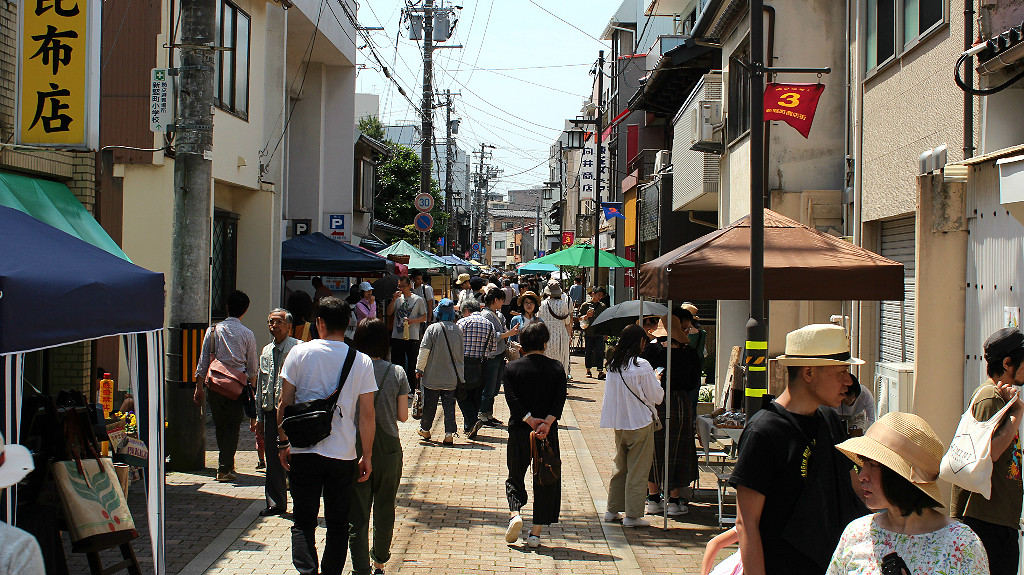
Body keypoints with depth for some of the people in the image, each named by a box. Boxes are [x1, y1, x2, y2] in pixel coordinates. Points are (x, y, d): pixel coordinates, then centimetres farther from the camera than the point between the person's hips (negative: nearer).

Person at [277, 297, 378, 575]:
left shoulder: (300, 352, -4)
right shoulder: (362, 361, -2)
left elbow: (284, 403, -2)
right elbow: (368, 415, -2)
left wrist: (283, 442, 9)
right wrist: (367, 455, 7)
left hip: (304, 451, -1)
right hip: (344, 454, 1)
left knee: (303, 521, 5)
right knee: (338, 523, 13)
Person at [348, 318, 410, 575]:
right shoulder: (397, 372, -4)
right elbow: (403, 416, -1)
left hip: (356, 450, -2)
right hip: (389, 450, 2)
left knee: (357, 515, 1)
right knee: (385, 510, 18)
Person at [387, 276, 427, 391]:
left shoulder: (418, 299, 1)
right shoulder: (398, 299, 11)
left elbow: (424, 317, 2)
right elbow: (389, 313, 2)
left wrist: (413, 321, -15)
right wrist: (394, 299, -10)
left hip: (412, 338, -3)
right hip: (397, 337, 3)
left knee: (412, 365, 0)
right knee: (397, 364, 8)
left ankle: (413, 389, 7)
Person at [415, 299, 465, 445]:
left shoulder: (433, 329, -11)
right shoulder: (458, 330, 0)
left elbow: (424, 351, -11)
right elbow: (462, 353, 9)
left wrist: (419, 368, 0)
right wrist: (461, 374, 20)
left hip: (433, 376, -2)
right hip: (452, 377, 2)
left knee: (430, 403, 12)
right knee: (449, 404, 5)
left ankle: (425, 429, 27)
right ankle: (449, 434, -2)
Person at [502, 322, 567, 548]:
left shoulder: (512, 368, 0)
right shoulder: (556, 368, 1)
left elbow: (512, 399, -11)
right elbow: (560, 399, -10)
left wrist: (529, 420, -14)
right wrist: (547, 422, -18)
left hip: (518, 431, 0)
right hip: (548, 433, 0)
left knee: (515, 478, 16)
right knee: (545, 481, 8)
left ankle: (515, 514, -10)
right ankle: (536, 533, 6)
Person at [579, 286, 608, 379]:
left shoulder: (603, 306, 10)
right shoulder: (585, 305, 2)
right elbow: (580, 319, 3)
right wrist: (587, 316, -16)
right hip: (588, 333, -1)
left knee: (600, 352, -8)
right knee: (589, 352, 6)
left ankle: (600, 371, -12)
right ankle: (588, 371, 18)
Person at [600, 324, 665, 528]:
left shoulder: (613, 364, 2)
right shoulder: (641, 366, -17)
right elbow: (656, 396, -10)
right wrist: (656, 381, 10)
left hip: (619, 423, 6)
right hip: (640, 423, -6)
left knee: (620, 467, 18)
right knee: (638, 470, 2)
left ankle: (613, 510, 23)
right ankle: (633, 515, 5)